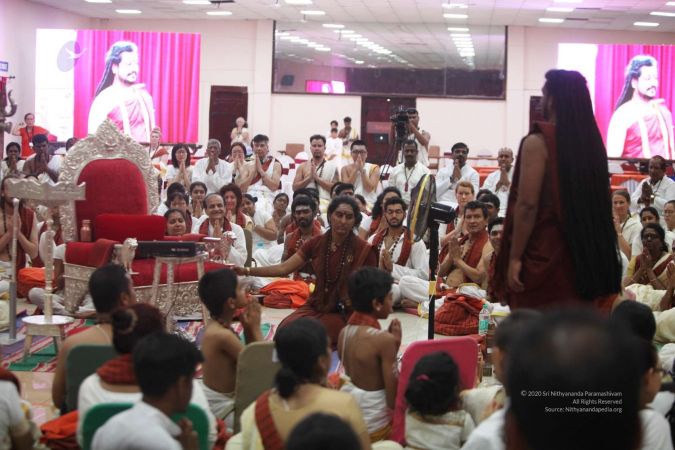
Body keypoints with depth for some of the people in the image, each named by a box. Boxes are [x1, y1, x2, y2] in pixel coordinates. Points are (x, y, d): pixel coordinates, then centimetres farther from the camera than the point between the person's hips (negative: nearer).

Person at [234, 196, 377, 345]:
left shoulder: (364, 250, -9)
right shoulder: (317, 243, 2)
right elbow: (283, 268, 2)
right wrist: (247, 271, -6)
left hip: (344, 313, -4)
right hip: (316, 306, 4)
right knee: (286, 329, -25)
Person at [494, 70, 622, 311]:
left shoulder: (539, 142, -11)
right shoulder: (592, 142, 8)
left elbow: (527, 205, -16)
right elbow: (599, 205, 12)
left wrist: (515, 257, -12)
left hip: (544, 253, -6)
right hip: (587, 254, 6)